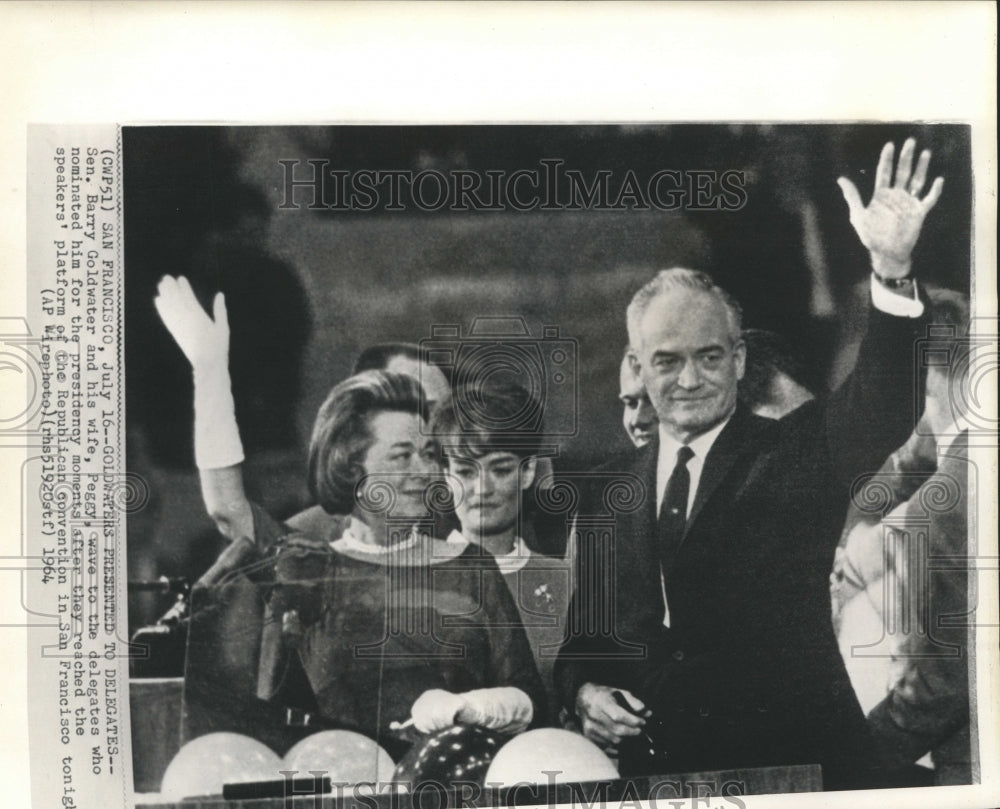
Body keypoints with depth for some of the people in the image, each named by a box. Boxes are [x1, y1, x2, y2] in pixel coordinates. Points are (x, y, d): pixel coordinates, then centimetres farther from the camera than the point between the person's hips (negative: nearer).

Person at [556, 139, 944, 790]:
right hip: (650, 769, 2)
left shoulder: (798, 454, 1)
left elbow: (882, 407, -18)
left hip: (791, 765, -2)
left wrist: (893, 268, -31)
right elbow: (584, 633, 16)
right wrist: (583, 689, -4)